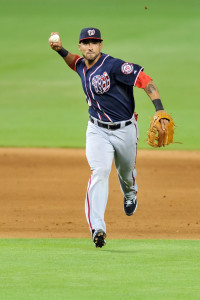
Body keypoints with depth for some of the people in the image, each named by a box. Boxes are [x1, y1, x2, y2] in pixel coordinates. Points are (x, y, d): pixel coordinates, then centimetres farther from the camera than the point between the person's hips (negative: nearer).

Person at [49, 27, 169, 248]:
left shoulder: (113, 66, -22)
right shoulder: (82, 66, 0)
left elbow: (145, 81, -26)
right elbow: (74, 61, 26)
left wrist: (159, 111, -36)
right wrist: (60, 50, 5)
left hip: (125, 130, -3)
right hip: (98, 130, 3)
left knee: (126, 172, 18)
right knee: (100, 171, -19)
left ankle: (130, 194, 58)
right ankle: (97, 228, -30)